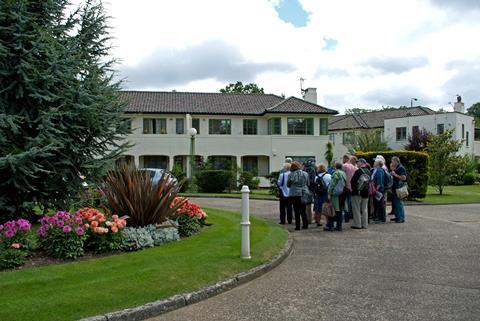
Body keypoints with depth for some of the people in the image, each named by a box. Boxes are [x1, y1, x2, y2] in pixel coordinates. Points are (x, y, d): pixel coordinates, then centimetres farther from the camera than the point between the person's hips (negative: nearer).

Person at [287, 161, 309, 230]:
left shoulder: (291, 175, -10)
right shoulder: (305, 174, -1)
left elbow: (288, 185, 1)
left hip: (294, 194, -2)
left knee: (297, 211, 4)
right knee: (303, 210, 13)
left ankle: (297, 226, 4)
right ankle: (305, 225, 16)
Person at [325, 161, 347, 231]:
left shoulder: (336, 173, -13)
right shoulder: (344, 173, 8)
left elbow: (332, 184, -14)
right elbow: (346, 184, 12)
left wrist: (329, 194, -12)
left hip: (335, 194, -7)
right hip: (342, 194, 7)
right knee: (340, 211, 11)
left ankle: (330, 226, -2)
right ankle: (339, 226, 14)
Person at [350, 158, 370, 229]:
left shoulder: (358, 171, -16)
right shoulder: (368, 172, 6)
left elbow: (353, 181, -15)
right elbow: (369, 181, 13)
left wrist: (353, 189, -1)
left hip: (357, 193, -6)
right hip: (365, 193, 7)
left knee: (356, 209, 0)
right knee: (364, 209, 11)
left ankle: (357, 224, -1)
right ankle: (364, 224, 14)